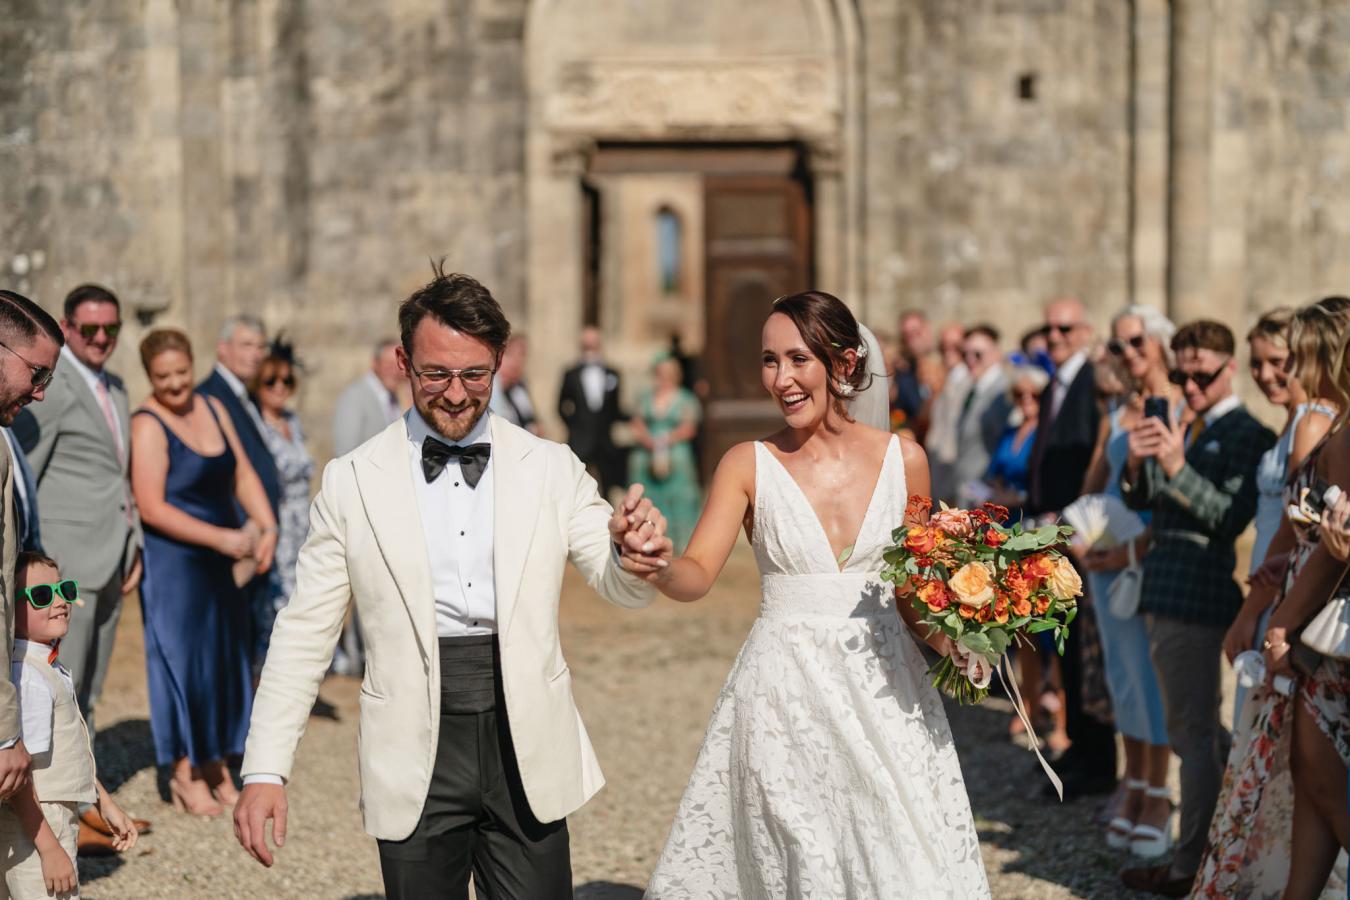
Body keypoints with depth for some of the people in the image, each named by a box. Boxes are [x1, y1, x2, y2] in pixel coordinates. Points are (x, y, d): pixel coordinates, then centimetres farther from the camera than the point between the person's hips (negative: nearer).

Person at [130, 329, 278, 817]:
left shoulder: (212, 408, 7)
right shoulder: (148, 426, -14)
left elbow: (243, 475, 9)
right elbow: (151, 507, -20)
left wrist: (267, 528, -7)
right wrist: (222, 538, -24)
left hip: (217, 562, 7)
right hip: (173, 560, -7)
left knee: (224, 659, 11)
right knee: (181, 659, -2)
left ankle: (215, 767, 23)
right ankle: (184, 776, 9)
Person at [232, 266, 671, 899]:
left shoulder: (552, 470, 4)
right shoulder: (352, 482, 1)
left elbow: (621, 587, -1)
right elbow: (305, 634, 3)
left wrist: (634, 553, -26)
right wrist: (265, 771, -4)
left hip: (527, 751, 1)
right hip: (415, 760, 0)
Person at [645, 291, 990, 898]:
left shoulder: (904, 459, 3)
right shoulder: (749, 465, -2)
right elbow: (698, 575, -14)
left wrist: (945, 642, -7)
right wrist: (656, 568, -35)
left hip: (885, 695, 1)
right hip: (783, 692, -1)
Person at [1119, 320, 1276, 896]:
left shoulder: (1247, 437, -10)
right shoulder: (1183, 429, 15)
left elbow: (1231, 519, -18)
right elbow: (1138, 500, 10)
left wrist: (1177, 469, -28)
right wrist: (1136, 464, -11)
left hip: (1200, 599, -9)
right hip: (1164, 595, 9)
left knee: (1194, 734, -3)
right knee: (1195, 732, 19)